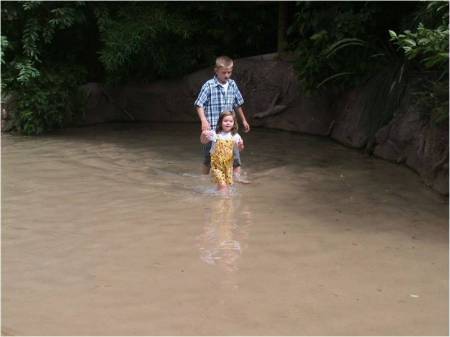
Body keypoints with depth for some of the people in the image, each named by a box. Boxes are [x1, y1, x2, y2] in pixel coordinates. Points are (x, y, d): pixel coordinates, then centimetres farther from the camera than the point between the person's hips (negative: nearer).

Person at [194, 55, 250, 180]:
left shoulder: (232, 85, 7)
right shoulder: (209, 85, -9)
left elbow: (238, 104, 20)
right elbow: (199, 105, -11)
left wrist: (244, 120, 26)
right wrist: (204, 121, -25)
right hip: (213, 127, -4)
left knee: (235, 152, -1)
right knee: (209, 155, 8)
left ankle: (237, 176, 7)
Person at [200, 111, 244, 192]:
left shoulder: (235, 136, -3)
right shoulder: (215, 134, -8)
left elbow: (238, 149, 5)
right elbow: (203, 142, 0)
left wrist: (241, 145, -17)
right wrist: (203, 135, -21)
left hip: (228, 164, 3)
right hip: (217, 164, -3)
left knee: (227, 184, 13)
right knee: (222, 185, -13)